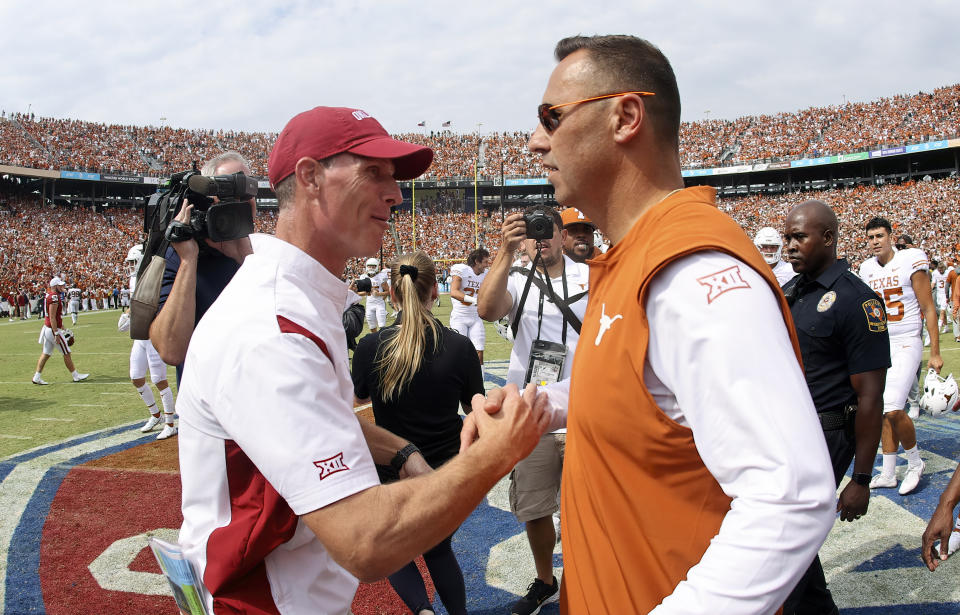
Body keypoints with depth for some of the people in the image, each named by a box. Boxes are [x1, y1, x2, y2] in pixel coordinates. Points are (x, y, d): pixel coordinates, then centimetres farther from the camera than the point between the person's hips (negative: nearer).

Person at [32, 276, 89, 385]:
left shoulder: (48, 295, 12)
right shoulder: (54, 297, -19)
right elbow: (52, 318, -22)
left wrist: (62, 327, 29)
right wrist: (56, 334, -21)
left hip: (47, 328, 9)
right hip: (53, 330, -9)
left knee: (46, 354, 12)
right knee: (66, 353, 1)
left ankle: (37, 377, 13)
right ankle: (76, 376, 11)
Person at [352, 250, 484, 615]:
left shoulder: (370, 347, -17)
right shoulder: (460, 347, -15)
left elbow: (360, 398, 2)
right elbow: (477, 408, 0)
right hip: (449, 472, 2)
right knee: (439, 550, 27)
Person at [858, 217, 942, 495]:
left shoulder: (911, 261, -9)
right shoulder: (867, 269, 8)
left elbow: (928, 310, -7)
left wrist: (935, 353, -9)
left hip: (906, 344, -6)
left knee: (893, 409, -17)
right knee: (885, 412, 8)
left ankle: (915, 462, 7)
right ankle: (888, 474, 18)